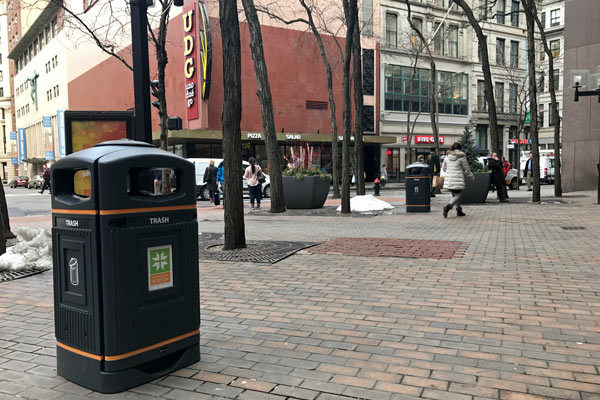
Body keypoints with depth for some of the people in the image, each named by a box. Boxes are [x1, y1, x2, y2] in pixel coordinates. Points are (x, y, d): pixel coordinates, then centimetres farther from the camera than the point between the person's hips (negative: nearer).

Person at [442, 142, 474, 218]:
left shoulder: (448, 156, 5)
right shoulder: (461, 157, -9)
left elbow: (444, 168, 14)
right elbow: (466, 170, -3)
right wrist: (472, 177, 12)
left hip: (449, 180, 6)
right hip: (458, 180, -6)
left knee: (455, 195, 17)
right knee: (457, 196, -2)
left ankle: (459, 210, 24)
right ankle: (448, 206, -25)